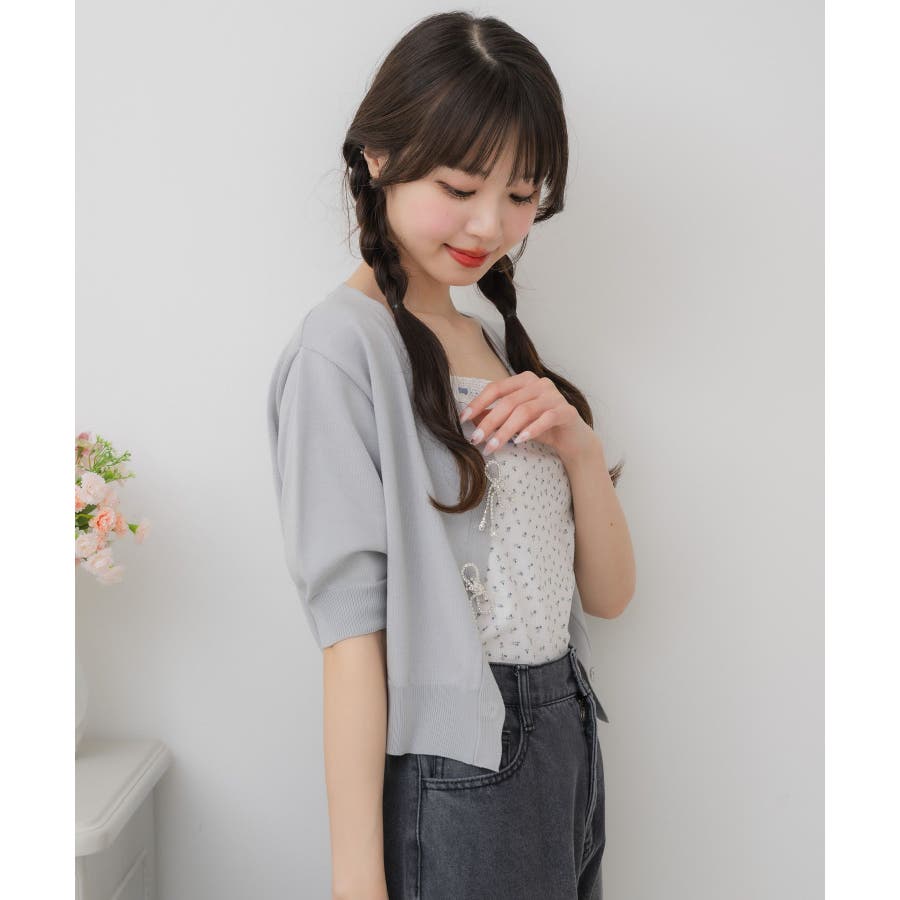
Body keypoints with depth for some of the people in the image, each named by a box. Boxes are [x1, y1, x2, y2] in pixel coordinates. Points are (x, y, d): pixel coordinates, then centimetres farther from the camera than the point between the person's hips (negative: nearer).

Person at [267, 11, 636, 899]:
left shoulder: (501, 341, 9)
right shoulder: (343, 347, -14)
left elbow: (607, 593, 7)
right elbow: (352, 632, -19)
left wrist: (581, 447, -9)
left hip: (565, 750, 7)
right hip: (451, 782, -7)